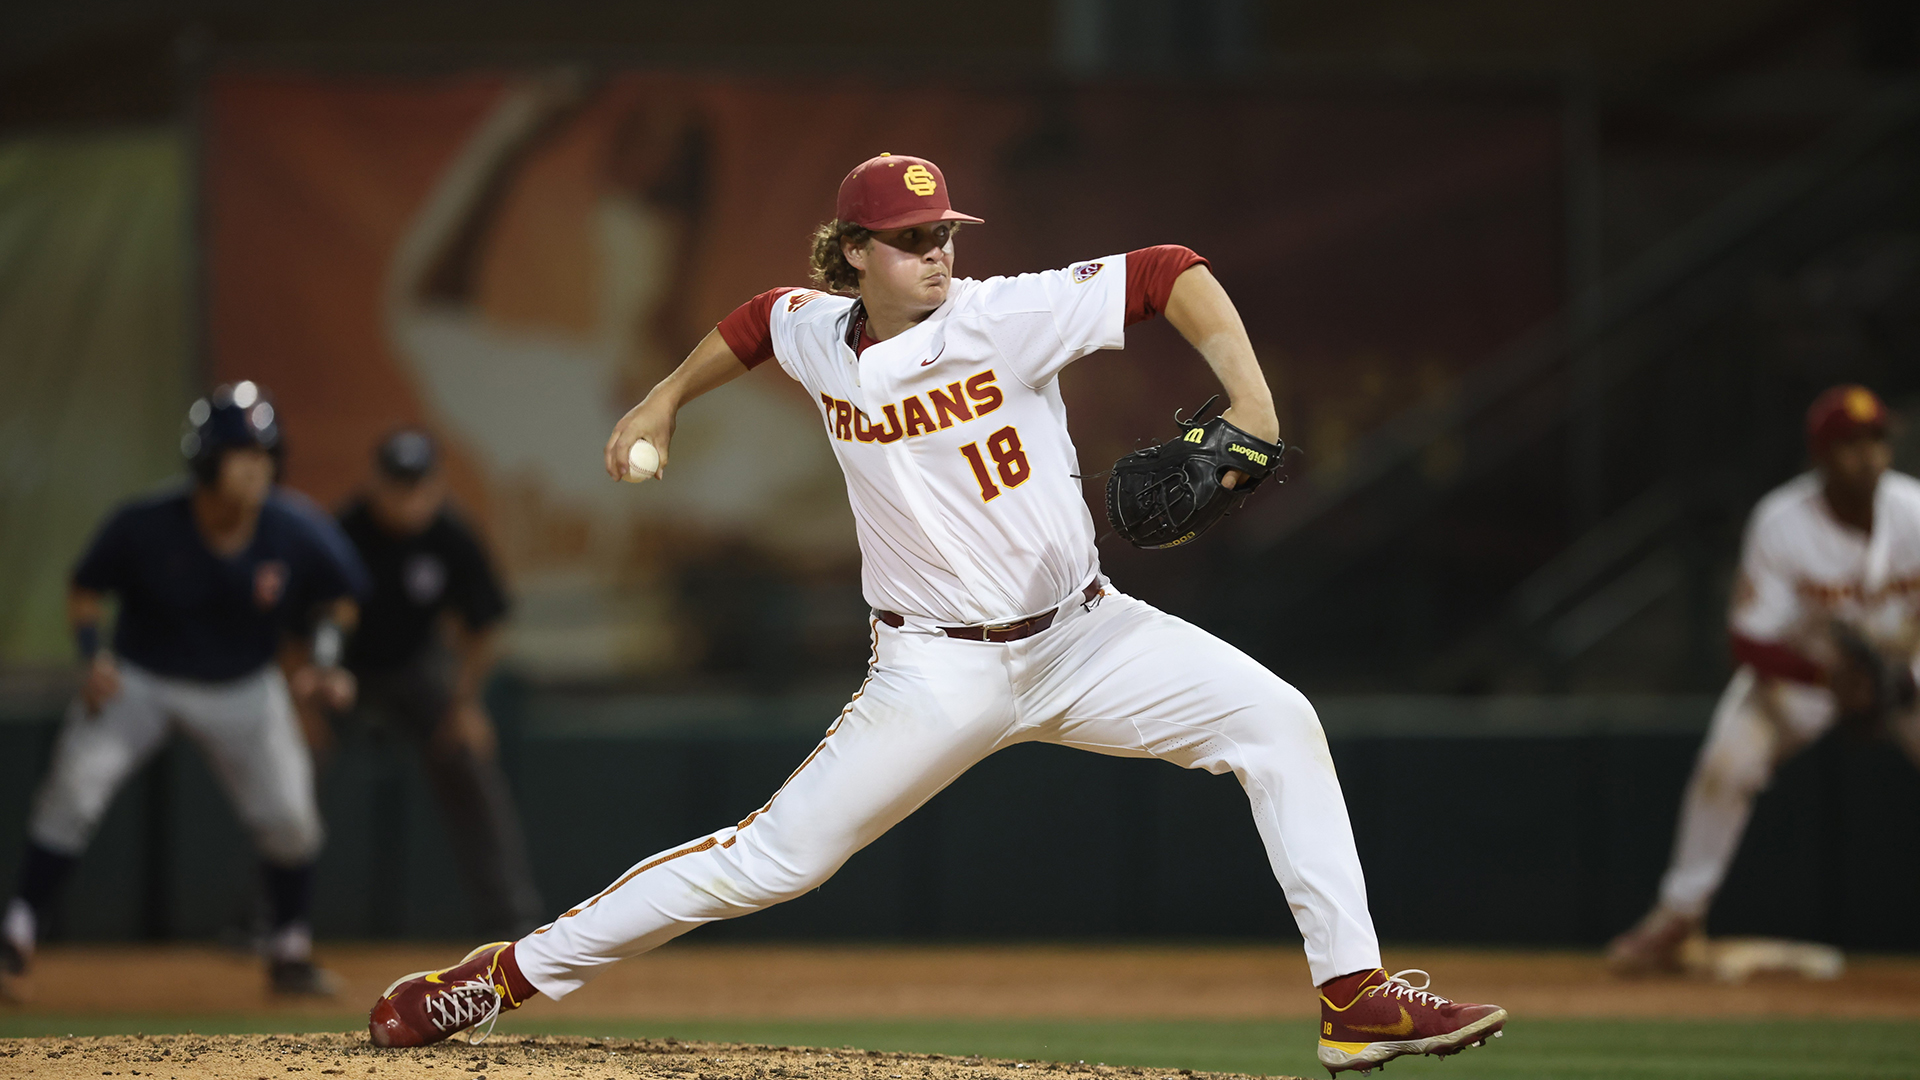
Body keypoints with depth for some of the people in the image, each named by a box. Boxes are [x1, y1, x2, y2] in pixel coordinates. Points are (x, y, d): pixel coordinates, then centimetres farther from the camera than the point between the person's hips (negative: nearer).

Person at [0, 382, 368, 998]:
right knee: (73, 785, -18)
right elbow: (85, 593, -8)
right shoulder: (145, 527, -25)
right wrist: (93, 657, -23)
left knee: (288, 816, -4)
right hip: (140, 679, -2)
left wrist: (319, 659, -14)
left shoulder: (299, 535, -21)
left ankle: (290, 954, 20)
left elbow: (338, 597, 0)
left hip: (244, 691, 2)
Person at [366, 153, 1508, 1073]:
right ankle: (512, 973, 5)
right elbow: (754, 320, 24)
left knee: (1277, 722, -18)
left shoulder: (1009, 315, -11)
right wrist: (666, 400, 24)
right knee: (771, 857, -7)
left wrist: (1248, 406, -26)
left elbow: (1171, 274, -16)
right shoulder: (817, 333, -1)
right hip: (939, 671, 0)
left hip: (1083, 635, 0)